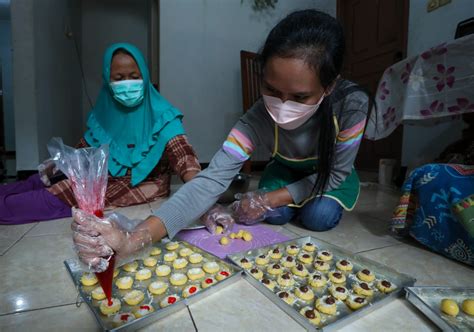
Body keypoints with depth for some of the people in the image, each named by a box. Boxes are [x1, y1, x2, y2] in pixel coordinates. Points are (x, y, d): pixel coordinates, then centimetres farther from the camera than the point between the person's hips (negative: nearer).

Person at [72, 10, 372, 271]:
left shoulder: (352, 104, -37)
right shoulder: (258, 120, -36)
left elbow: (334, 174, -24)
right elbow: (212, 180, -44)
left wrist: (269, 199, -30)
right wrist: (135, 239, -56)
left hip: (333, 176, 0)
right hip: (287, 172, 1)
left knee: (320, 217, -25)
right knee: (276, 215, -23)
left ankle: (320, 202, 12)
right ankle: (296, 202, 13)